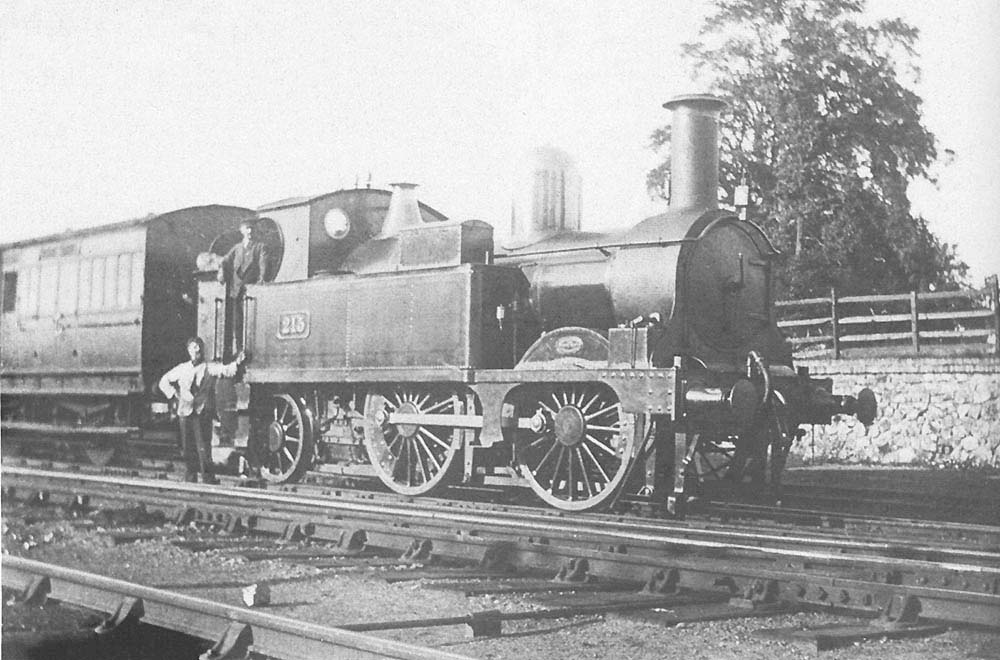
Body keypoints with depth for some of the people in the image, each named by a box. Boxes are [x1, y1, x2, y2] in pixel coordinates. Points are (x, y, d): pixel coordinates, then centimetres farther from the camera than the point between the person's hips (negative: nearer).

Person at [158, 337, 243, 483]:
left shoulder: (210, 368, 4)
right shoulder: (182, 368, 13)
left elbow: (225, 370, -14)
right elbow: (164, 382, 23)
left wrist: (236, 364, -35)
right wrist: (175, 394, 9)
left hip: (203, 412, -3)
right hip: (185, 412, 3)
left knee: (203, 448, -9)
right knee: (188, 449, 7)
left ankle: (208, 479, -6)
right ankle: (189, 479, 16)